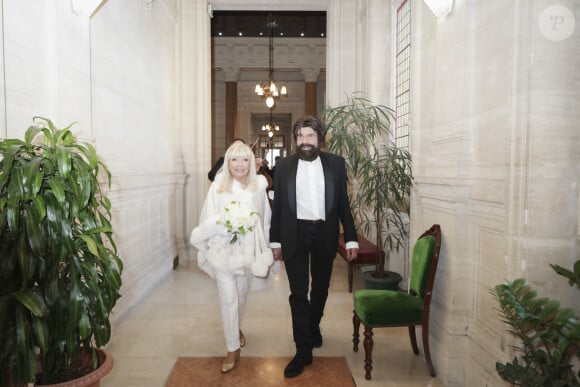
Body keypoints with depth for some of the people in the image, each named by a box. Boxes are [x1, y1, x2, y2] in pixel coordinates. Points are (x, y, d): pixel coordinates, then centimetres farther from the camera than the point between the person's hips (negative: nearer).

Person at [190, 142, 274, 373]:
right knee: (228, 298, -1)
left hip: (249, 250, 3)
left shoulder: (258, 187, -2)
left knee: (241, 295, 19)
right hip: (223, 250, -2)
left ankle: (236, 328, 47)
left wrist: (265, 250, 8)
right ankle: (233, 349, 13)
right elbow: (207, 220, -4)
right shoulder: (218, 187, -8)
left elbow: (265, 219, 5)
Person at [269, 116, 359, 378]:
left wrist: (351, 238, 0)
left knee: (320, 288, 17)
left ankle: (313, 326, 44)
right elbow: (277, 205, 4)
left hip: (325, 234, 1)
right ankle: (303, 350, 12)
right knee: (298, 293, 0)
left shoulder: (335, 163, 2)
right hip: (295, 235, -1)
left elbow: (343, 203, 3)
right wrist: (275, 241, 3)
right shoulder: (284, 166, 2)